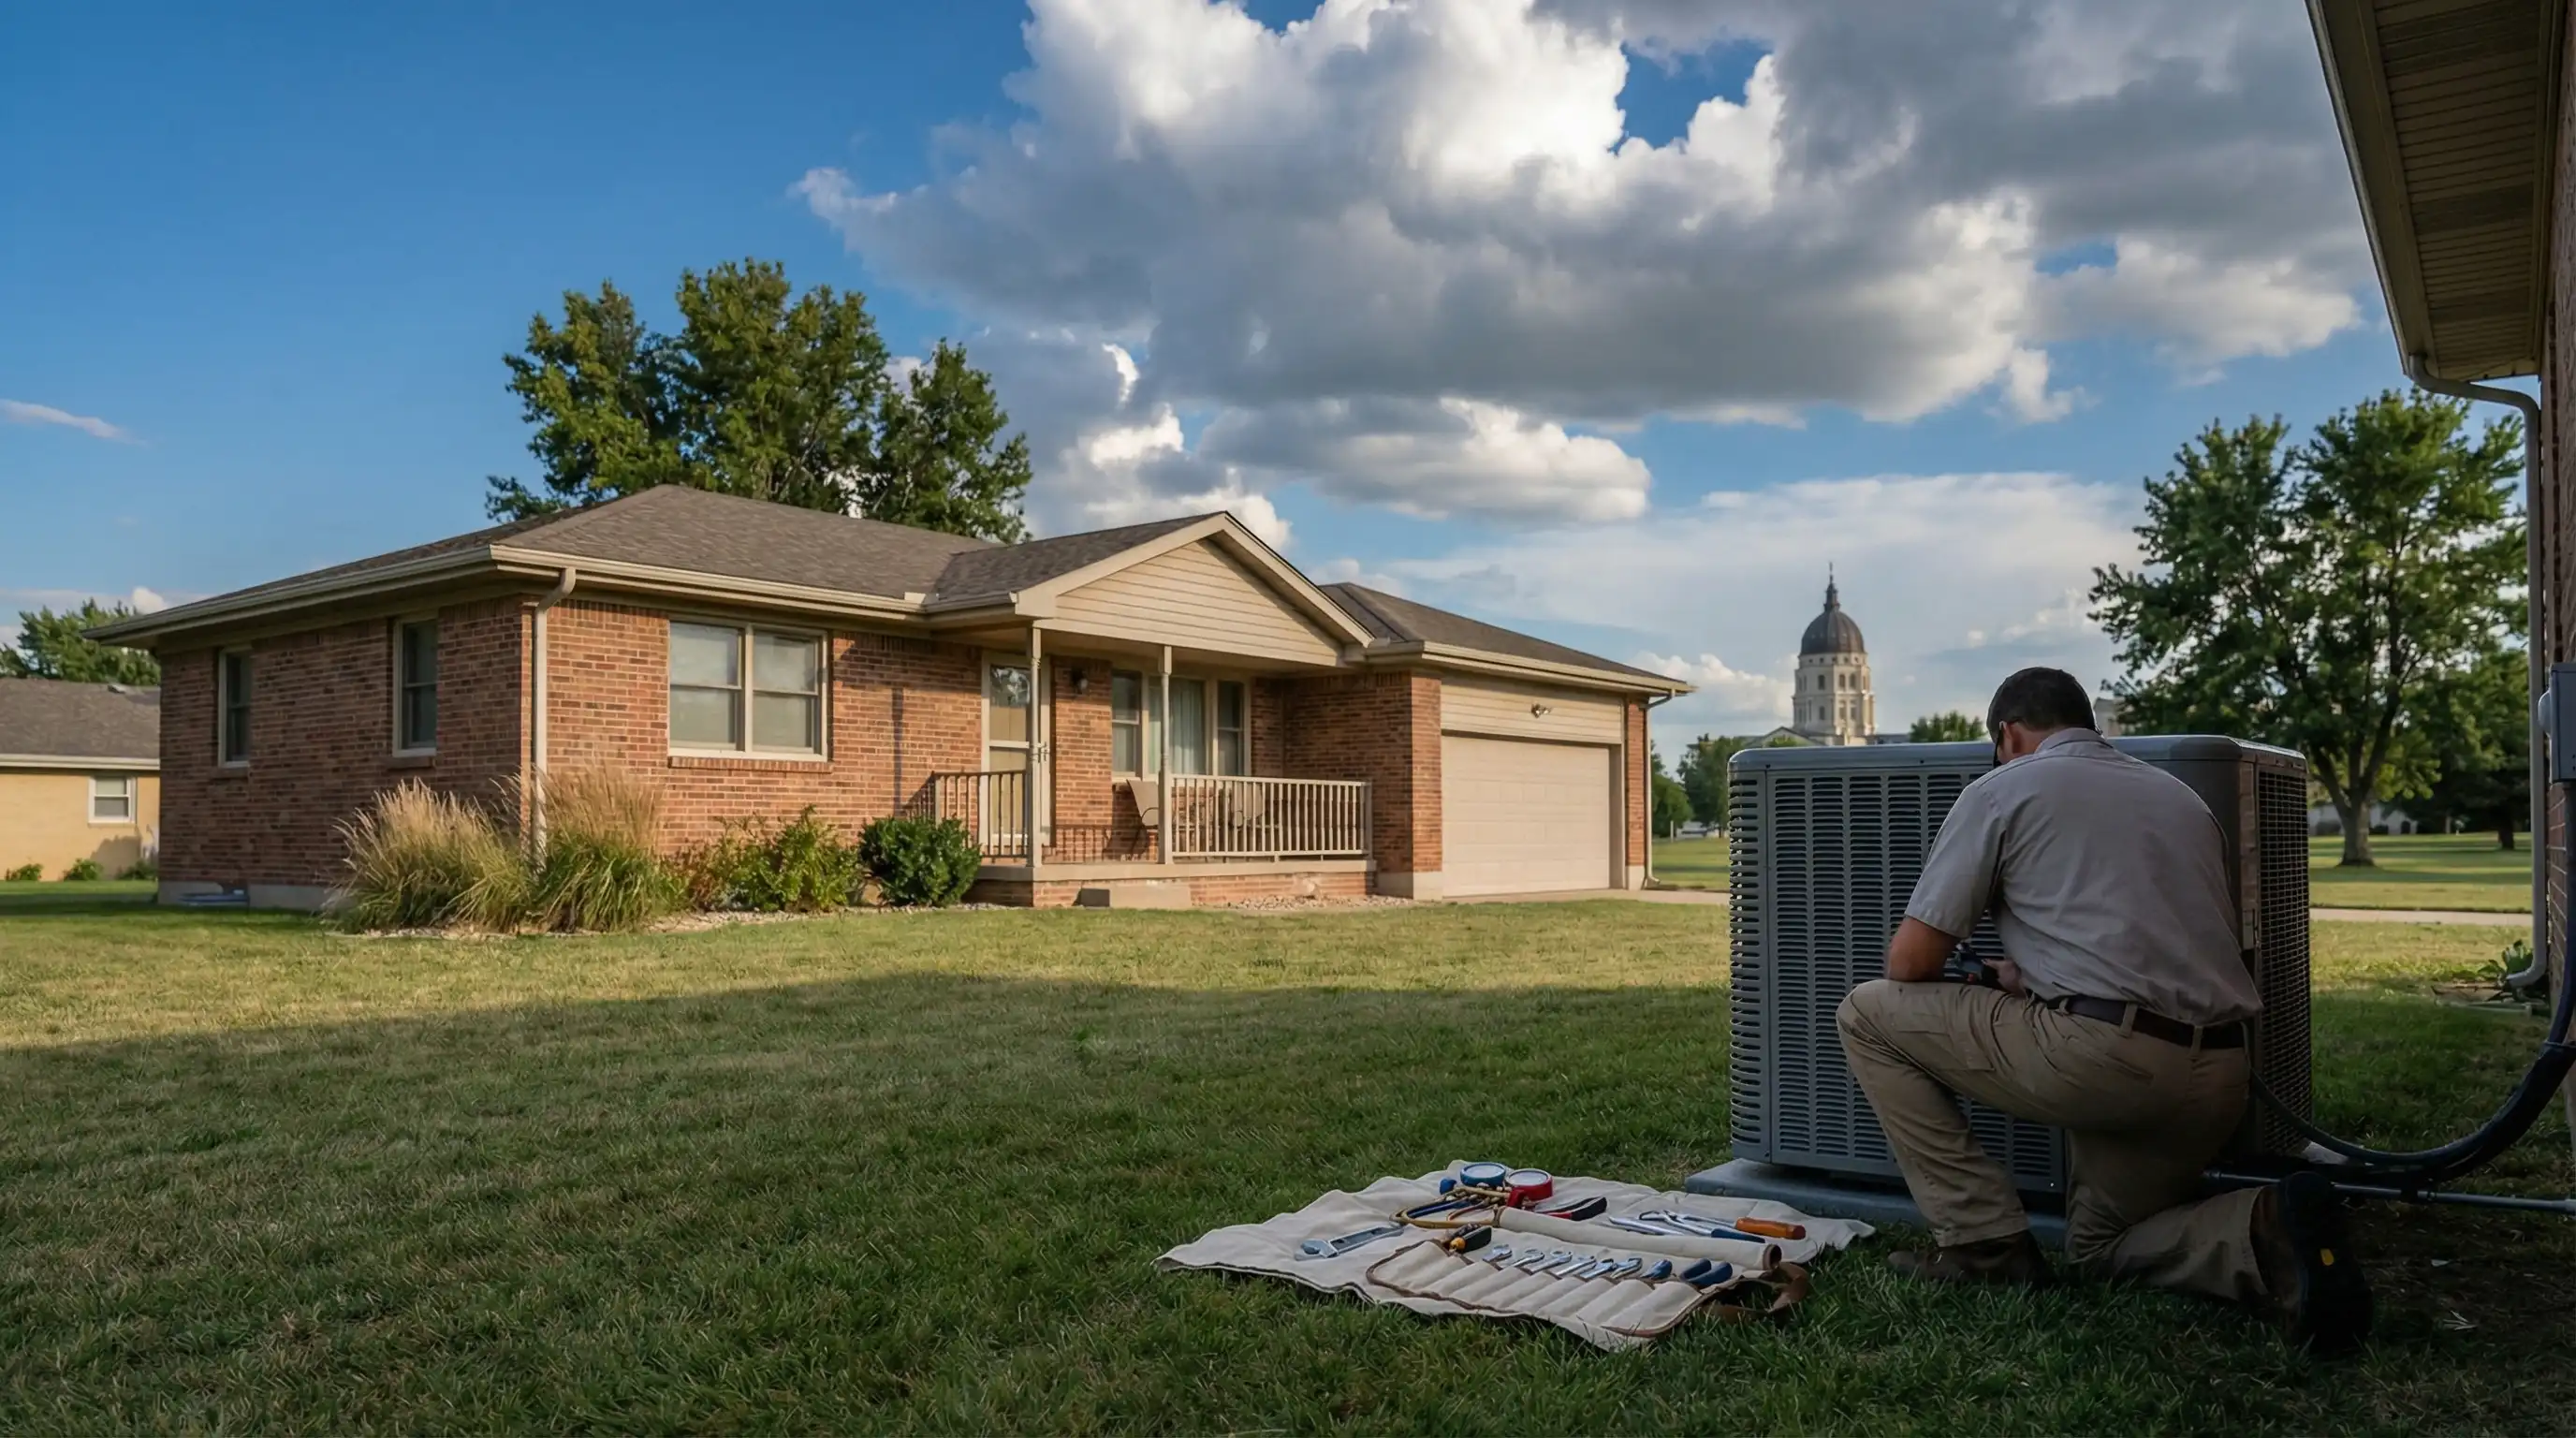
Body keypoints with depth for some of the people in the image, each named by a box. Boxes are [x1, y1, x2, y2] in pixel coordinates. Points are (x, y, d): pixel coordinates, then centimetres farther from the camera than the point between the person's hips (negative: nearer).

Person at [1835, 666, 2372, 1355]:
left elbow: (1911, 961, 0)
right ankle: (2266, 1234, -2)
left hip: (2099, 1056, -7)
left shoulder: (2002, 789, 5)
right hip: (2218, 1081, 8)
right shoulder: (2180, 795, 24)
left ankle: (1984, 1244, 6)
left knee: (1868, 1014, 9)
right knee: (2101, 1245, 28)